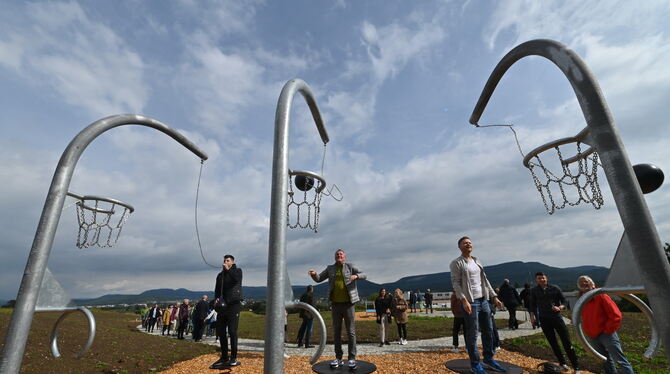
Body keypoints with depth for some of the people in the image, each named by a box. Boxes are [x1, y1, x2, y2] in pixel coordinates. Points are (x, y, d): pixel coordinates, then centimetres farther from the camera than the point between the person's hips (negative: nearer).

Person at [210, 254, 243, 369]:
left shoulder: (237, 271, 2)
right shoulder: (220, 275, 17)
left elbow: (237, 279, -20)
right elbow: (217, 289, 16)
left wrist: (227, 269, -15)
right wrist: (216, 298, -2)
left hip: (234, 305, -6)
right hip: (222, 306, 6)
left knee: (232, 331, -8)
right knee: (220, 331, 8)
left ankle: (234, 358, 1)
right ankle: (224, 357, 21)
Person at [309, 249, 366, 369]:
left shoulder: (350, 266, -1)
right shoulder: (330, 268, 7)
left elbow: (364, 275, -8)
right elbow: (318, 279, 10)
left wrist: (356, 276, -31)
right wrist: (314, 274, -13)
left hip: (348, 303, -3)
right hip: (336, 304, 3)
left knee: (351, 332, 2)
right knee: (336, 332, 11)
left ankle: (352, 358, 11)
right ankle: (338, 358, 22)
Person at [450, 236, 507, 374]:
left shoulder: (477, 261, 15)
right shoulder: (456, 263, -7)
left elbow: (485, 280, 18)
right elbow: (455, 283, -14)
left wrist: (494, 297, 11)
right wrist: (464, 300, -23)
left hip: (484, 300, 7)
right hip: (470, 302, -7)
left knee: (488, 331, 13)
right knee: (472, 333, -1)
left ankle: (488, 359, 29)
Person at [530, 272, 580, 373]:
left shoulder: (555, 288, -4)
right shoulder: (534, 290, 0)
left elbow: (564, 302, 0)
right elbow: (533, 304, 8)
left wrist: (559, 307, -20)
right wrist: (532, 315, -2)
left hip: (557, 317, -2)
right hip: (544, 320, 2)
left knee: (567, 343, -1)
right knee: (553, 343, 10)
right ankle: (562, 363, 26)